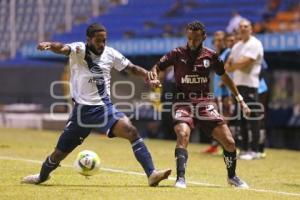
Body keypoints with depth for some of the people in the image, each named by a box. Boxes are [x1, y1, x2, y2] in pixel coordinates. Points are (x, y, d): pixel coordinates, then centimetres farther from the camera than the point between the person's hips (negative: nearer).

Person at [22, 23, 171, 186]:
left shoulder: (110, 54, 2)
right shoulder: (79, 50, -10)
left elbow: (132, 68, 9)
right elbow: (63, 48, -31)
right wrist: (49, 45, -53)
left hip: (105, 107, 2)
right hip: (82, 110, -2)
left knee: (131, 131, -23)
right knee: (60, 153, 6)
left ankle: (151, 174, -24)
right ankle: (42, 176, 38)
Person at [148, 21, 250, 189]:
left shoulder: (211, 56, 4)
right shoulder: (178, 54, -2)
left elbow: (224, 76, 17)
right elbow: (157, 68, 1)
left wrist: (240, 99, 18)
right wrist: (154, 78, -23)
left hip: (205, 104, 2)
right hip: (183, 103, -2)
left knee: (229, 142, -4)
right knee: (183, 135, -32)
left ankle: (232, 176, 21)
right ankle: (181, 178, -27)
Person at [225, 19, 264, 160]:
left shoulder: (255, 44, -7)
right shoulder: (236, 46, 19)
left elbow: (243, 62, -17)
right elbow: (227, 66, 14)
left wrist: (233, 66, 0)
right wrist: (239, 65, -5)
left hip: (249, 85, -8)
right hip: (236, 85, 8)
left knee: (252, 118, -8)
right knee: (240, 118, 9)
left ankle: (254, 151, -7)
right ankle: (244, 149, 14)